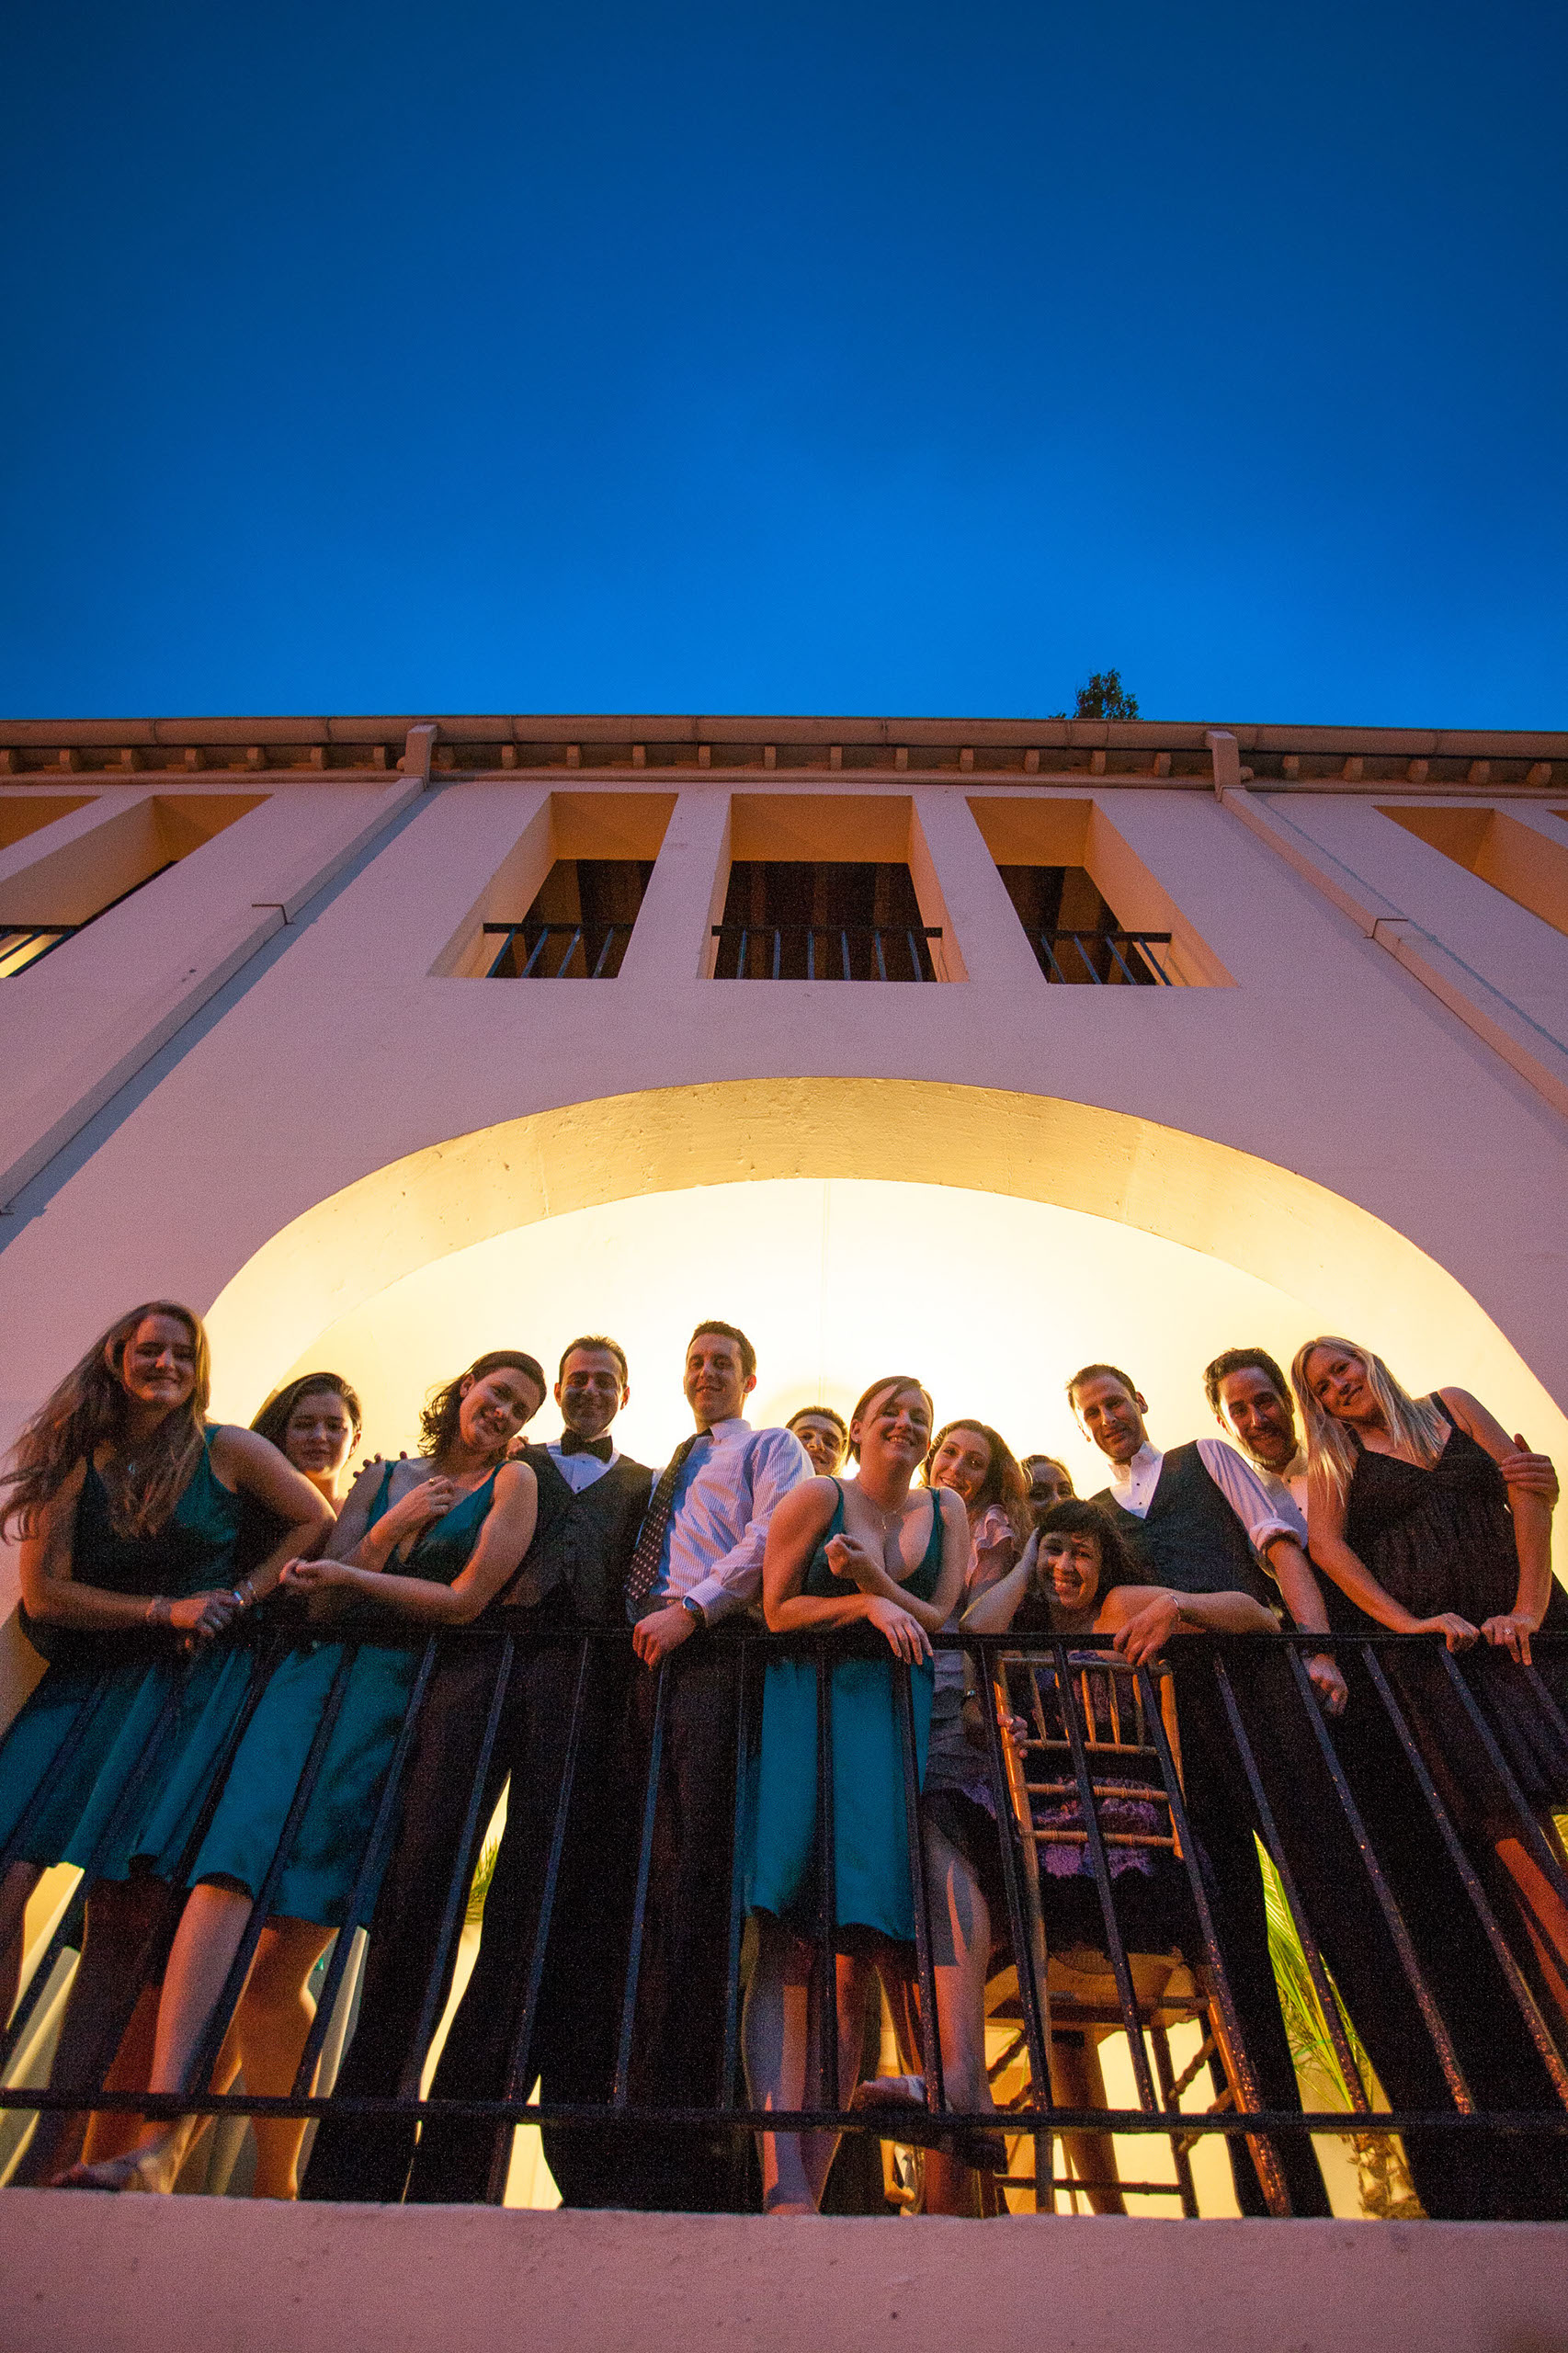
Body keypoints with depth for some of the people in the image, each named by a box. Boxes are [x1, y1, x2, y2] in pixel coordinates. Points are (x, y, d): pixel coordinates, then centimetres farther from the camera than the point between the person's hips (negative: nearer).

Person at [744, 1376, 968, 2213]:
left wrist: (876, 1580, -12)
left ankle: (812, 2181, 8)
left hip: (891, 1720, 3)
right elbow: (776, 1610, -2)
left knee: (856, 1949, 0)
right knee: (786, 1947, -10)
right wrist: (870, 1604, -12)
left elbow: (946, 1621, 5)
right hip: (804, 1709, -3)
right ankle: (782, 2183, -13)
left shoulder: (946, 1510, 12)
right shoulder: (816, 1498, 1)